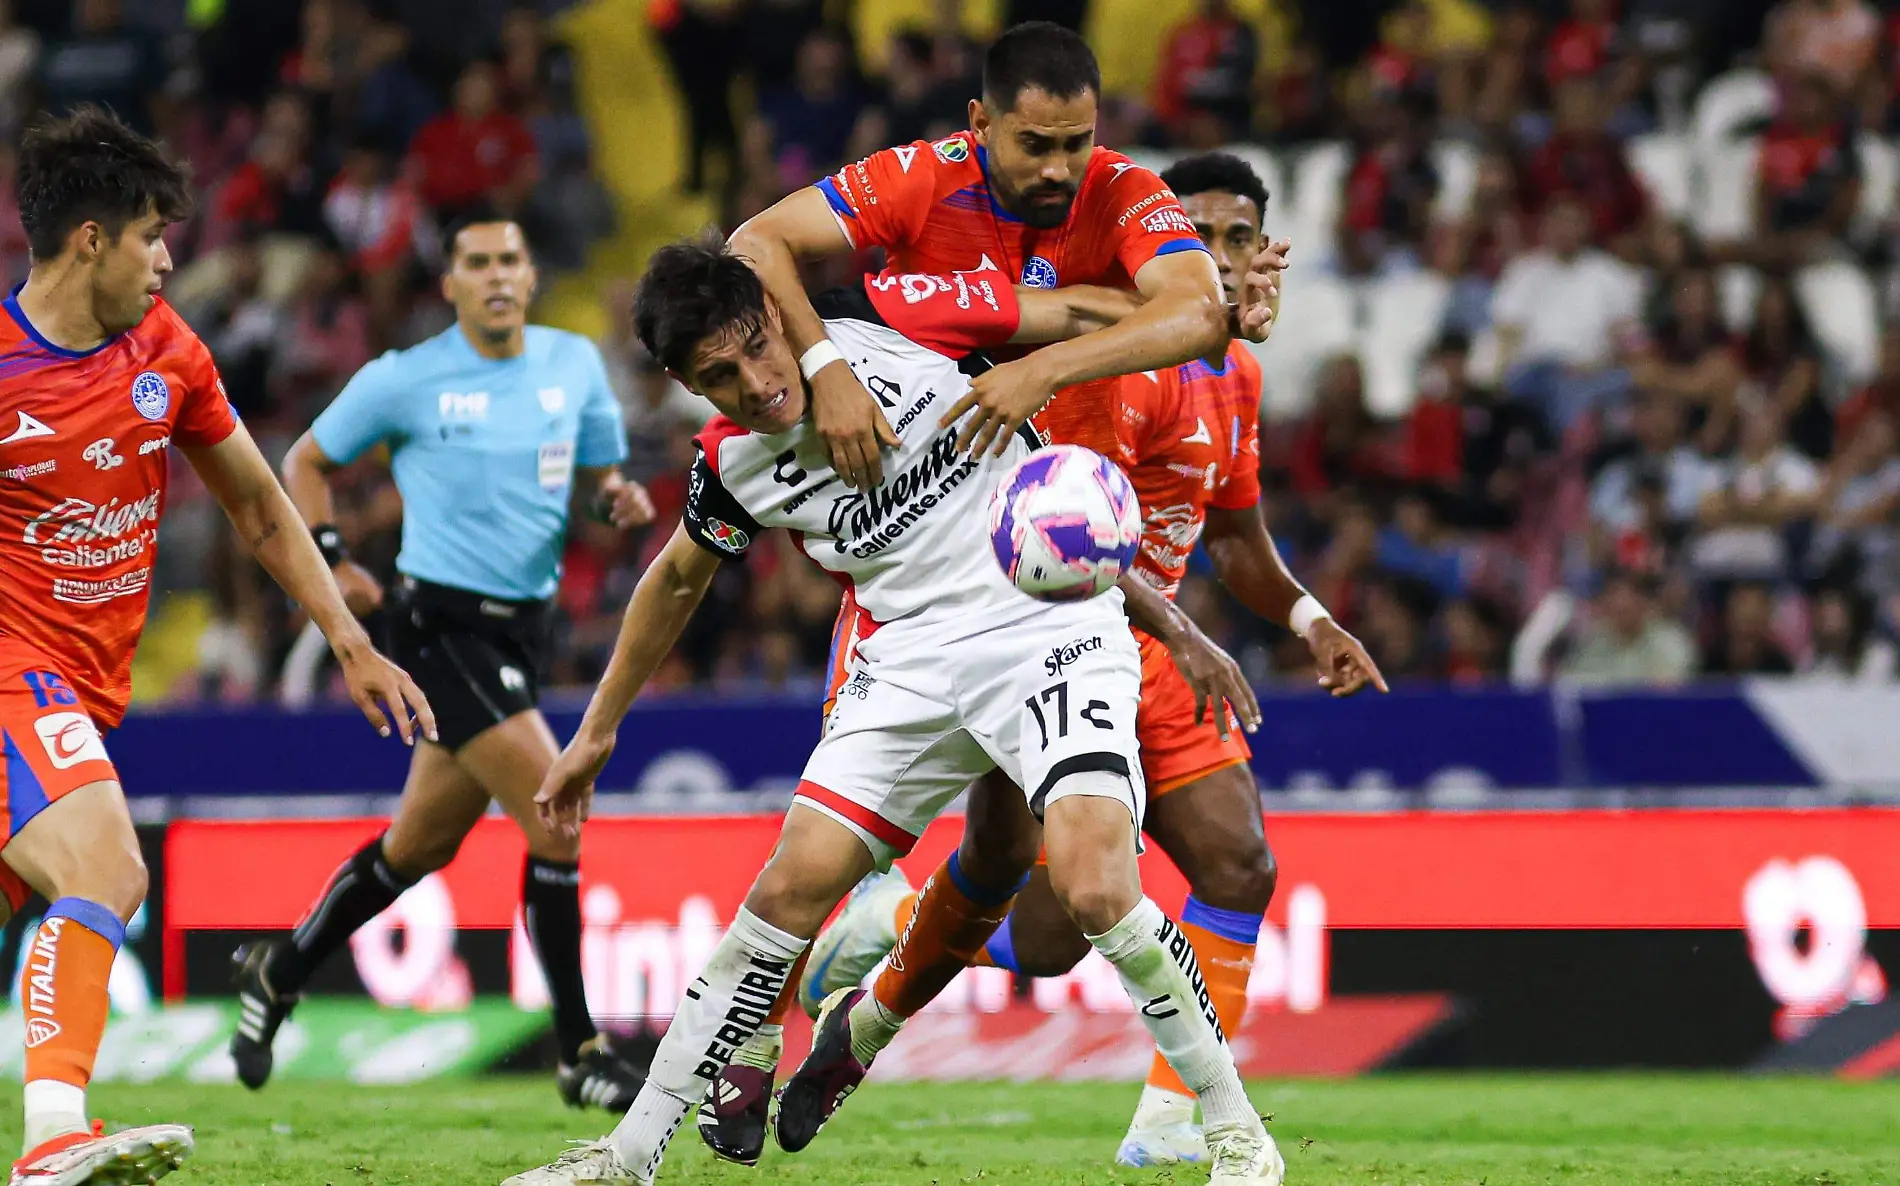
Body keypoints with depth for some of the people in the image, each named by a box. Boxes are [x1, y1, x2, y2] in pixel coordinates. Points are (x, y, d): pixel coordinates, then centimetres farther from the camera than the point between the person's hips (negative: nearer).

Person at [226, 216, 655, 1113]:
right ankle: (580, 1054, -10)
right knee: (557, 819, -17)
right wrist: (330, 562, -5)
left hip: (521, 629, 6)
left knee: (422, 843, 17)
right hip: (442, 623, -6)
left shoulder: (575, 363, 7)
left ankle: (277, 974, 37)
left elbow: (598, 473, 17)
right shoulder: (404, 380, -5)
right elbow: (307, 460, 7)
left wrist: (619, 497, -6)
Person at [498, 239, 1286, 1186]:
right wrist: (596, 732, 25)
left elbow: (1086, 312, -2)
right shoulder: (730, 466, 1)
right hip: (912, 663, 4)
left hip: (1054, 628, -4)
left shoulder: (890, 318, -11)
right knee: (788, 890, -3)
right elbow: (677, 579, 21)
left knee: (1095, 891, -23)